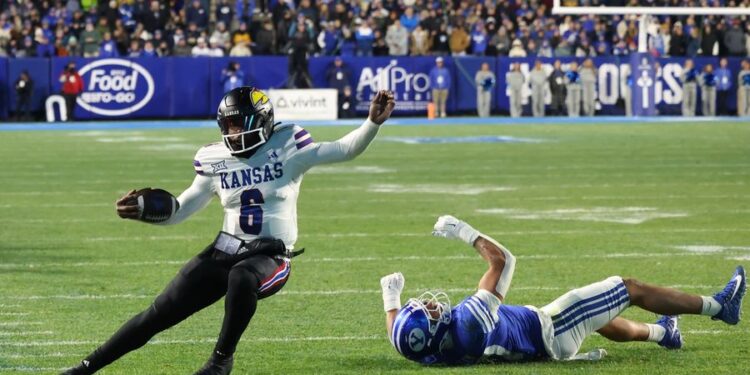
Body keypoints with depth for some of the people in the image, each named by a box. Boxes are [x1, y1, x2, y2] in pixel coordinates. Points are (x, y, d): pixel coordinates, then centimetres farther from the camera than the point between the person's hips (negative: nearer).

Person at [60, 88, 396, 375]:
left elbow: (343, 151, -11)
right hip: (225, 251, 4)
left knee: (241, 277, -40)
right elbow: (182, 209, 9)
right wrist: (144, 211, -8)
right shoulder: (214, 160, 3)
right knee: (159, 314, 1)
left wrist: (372, 123, -26)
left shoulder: (287, 146, -6)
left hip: (270, 257, -4)